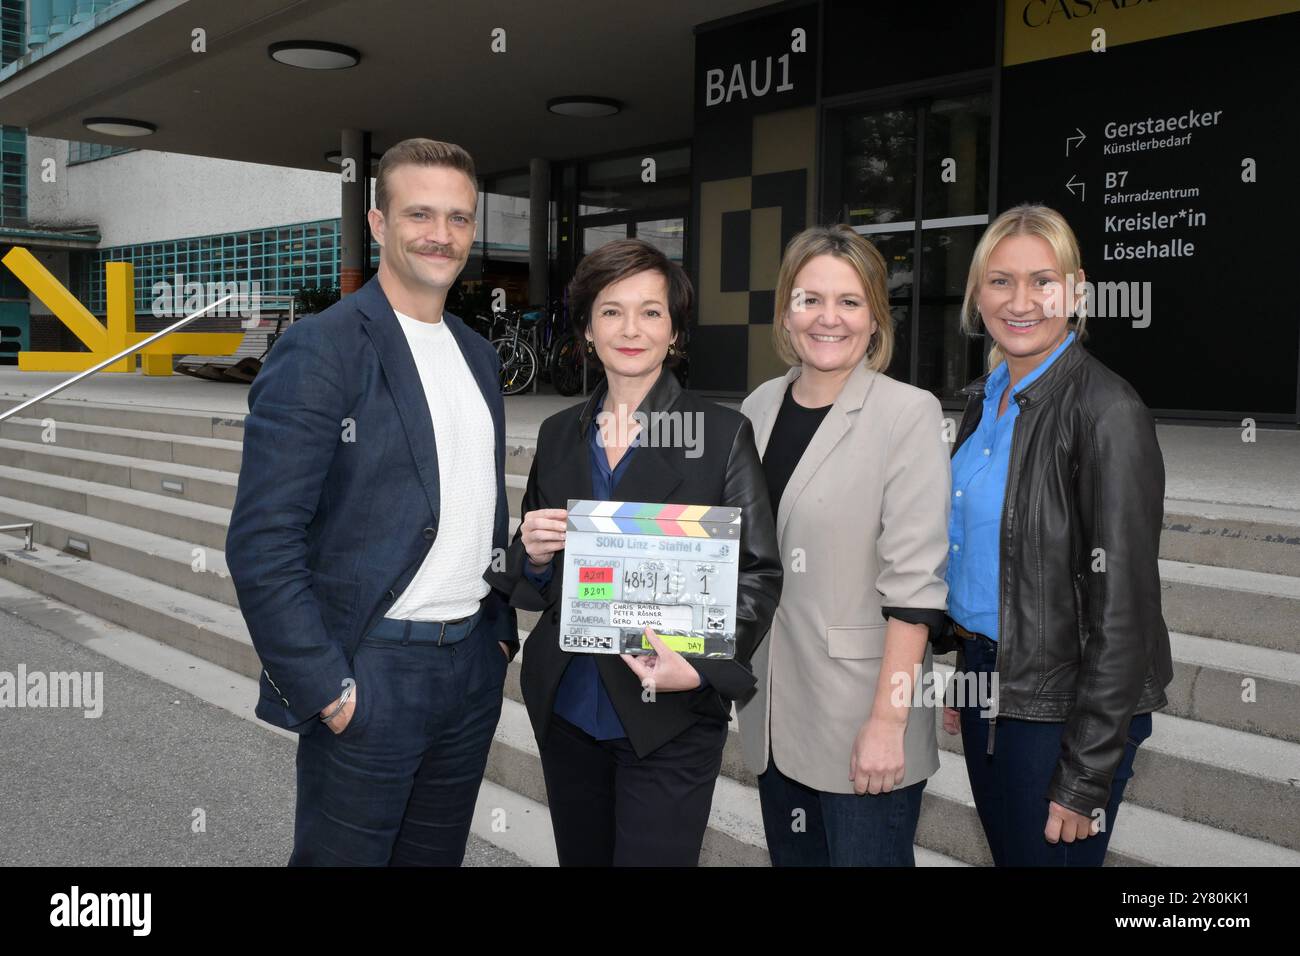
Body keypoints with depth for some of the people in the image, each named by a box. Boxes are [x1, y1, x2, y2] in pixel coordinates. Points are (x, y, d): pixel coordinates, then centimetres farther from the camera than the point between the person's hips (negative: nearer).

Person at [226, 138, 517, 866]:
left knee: (438, 855, 18)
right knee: (344, 853, 8)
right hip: (368, 673, -6)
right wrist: (325, 689, -17)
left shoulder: (479, 356, 10)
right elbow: (261, 544, -16)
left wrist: (502, 633, 11)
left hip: (473, 666, 7)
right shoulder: (320, 351, -12)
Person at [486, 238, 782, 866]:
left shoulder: (723, 434, -6)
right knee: (580, 856, 17)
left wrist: (703, 667, -19)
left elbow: (759, 572, -6)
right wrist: (533, 556, -9)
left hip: (671, 719, -4)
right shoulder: (559, 435, 7)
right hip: (565, 708, 4)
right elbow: (527, 579, 14)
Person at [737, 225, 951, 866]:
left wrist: (887, 722, -18)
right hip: (774, 713, 6)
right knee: (791, 858, 17)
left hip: (861, 719, -5)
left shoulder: (909, 414, -11)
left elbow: (913, 582, -15)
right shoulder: (759, 408, 6)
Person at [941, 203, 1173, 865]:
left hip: (1063, 706, -7)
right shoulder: (984, 398, 5)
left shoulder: (1106, 410, -19)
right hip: (987, 686, 7)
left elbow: (1123, 605, -19)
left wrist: (1086, 779, -18)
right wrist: (967, 675, 15)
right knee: (1007, 853, 20)